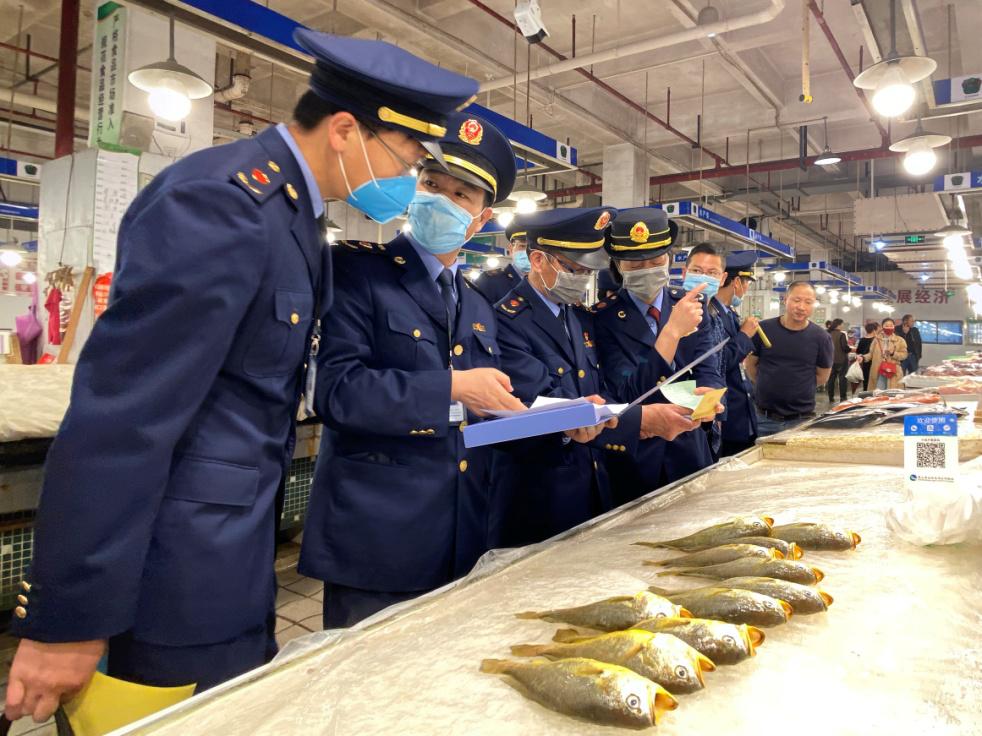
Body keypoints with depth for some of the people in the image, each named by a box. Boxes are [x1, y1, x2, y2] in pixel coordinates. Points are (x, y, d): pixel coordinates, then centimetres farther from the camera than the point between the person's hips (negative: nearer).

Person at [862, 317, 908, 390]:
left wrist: (893, 353, -17)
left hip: (893, 373, -1)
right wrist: (863, 357, -8)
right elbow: (871, 353, 10)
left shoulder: (900, 340, 4)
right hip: (878, 372, 1)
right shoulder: (876, 339, 9)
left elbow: (904, 354, -1)